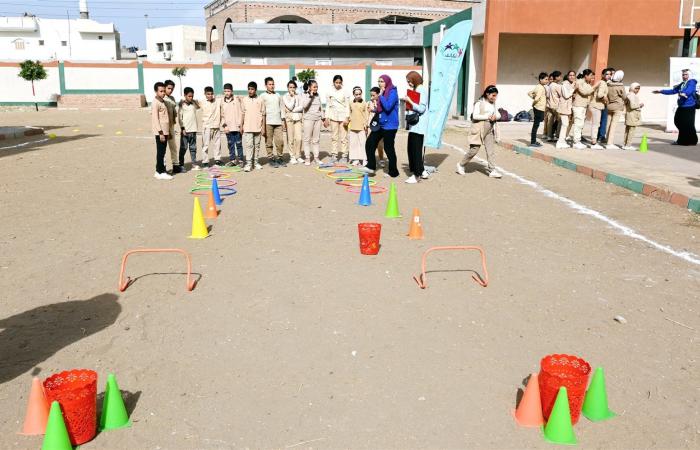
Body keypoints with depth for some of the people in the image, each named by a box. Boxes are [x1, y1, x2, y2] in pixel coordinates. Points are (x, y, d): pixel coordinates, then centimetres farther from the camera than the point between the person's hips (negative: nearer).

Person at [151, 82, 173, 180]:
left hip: (165, 131, 9)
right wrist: (161, 133, -20)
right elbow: (155, 119, -17)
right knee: (160, 152, -5)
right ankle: (161, 173, -1)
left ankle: (159, 171, 19)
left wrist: (167, 131, 18)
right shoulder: (155, 103, -12)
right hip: (160, 132, -9)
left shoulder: (163, 102, 15)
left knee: (162, 152, 13)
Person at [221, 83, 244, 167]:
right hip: (228, 127, 4)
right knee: (230, 144, 8)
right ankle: (232, 159, 15)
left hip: (236, 127, -4)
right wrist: (224, 125, 2)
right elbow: (222, 115, 12)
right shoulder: (222, 102, 9)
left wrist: (240, 125, -5)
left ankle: (240, 159, 8)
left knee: (238, 143, 0)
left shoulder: (236, 101, -1)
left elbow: (240, 113, -1)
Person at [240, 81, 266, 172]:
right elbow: (243, 114, 10)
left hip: (258, 127, 0)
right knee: (248, 145, -7)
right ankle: (248, 163, -8)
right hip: (248, 127, 0)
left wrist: (264, 128, -1)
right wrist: (241, 126, 5)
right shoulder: (244, 100, 6)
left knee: (257, 145, 7)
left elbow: (263, 114, 3)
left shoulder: (260, 100, 2)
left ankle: (256, 162, 16)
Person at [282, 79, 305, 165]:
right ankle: (292, 157, 4)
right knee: (291, 139, -3)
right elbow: (290, 107, -11)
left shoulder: (298, 97, 12)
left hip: (298, 118, 2)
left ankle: (298, 156, 5)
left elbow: (301, 107, 0)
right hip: (289, 118, -2)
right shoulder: (285, 97, 3)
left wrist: (293, 110, -11)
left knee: (299, 138, -6)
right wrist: (293, 97, -5)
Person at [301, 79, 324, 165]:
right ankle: (307, 158, 3)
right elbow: (304, 105, -20)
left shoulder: (318, 96, 11)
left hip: (318, 119, 4)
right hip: (308, 119, -4)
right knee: (307, 139, -1)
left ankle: (316, 157, 14)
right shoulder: (305, 96, -2)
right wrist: (310, 96, -18)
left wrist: (323, 117, 18)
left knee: (316, 139, 7)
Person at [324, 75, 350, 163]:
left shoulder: (344, 92, 0)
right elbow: (328, 106, 8)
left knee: (343, 137, -2)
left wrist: (347, 118, -10)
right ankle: (334, 155, 8)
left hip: (343, 116, -2)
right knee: (334, 136, 4)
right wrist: (327, 118, 2)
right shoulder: (330, 93, 6)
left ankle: (343, 155, 3)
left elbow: (347, 106, -2)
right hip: (333, 116, 2)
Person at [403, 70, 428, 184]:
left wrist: (409, 101, -14)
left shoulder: (422, 90, -10)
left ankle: (417, 175, 2)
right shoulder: (415, 90, 16)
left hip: (418, 124, -9)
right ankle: (421, 171, 21)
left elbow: (421, 108, -17)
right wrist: (407, 101, 7)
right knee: (411, 149, 12)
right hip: (413, 124, 9)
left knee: (416, 149, -5)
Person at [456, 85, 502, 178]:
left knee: (491, 150, -1)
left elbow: (498, 114, 14)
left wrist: (495, 116, -9)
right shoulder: (479, 103, -7)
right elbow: (475, 116, -16)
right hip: (479, 129, -6)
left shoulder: (493, 104, 12)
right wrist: (487, 116, -20)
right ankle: (461, 165, 14)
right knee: (474, 149, -4)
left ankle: (492, 170, 0)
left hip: (490, 130, 6)